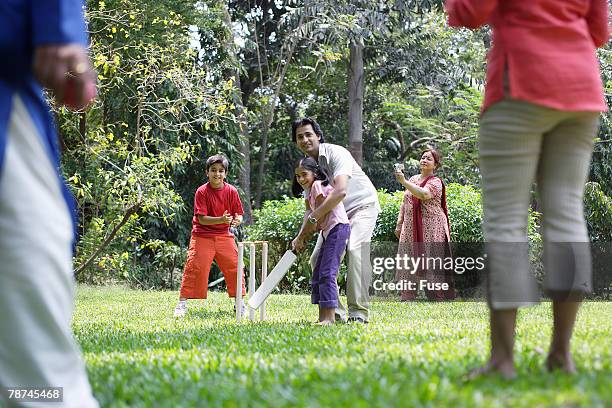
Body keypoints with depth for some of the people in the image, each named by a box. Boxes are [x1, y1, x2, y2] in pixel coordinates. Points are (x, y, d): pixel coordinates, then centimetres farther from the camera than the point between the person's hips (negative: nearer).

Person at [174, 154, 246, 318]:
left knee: (234, 267, 0)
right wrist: (221, 220, -30)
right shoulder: (202, 191, -11)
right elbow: (201, 219, -16)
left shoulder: (231, 191, -2)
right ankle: (182, 304, 0)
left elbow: (239, 215, 0)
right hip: (203, 236, -3)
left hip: (224, 236, 3)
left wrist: (236, 221, -24)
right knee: (194, 268, -8)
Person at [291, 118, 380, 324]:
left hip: (362, 205, -8)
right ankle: (335, 311, 5)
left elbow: (340, 191, -37)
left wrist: (314, 218, -37)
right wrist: (302, 234, -15)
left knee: (355, 249, -30)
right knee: (317, 258, -2)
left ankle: (359, 312, -28)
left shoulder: (336, 153, -23)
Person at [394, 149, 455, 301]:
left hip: (431, 229, -6)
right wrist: (399, 223, 15)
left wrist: (403, 182, -28)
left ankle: (438, 297, -2)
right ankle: (407, 296, 5)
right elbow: (405, 202, 21)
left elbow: (423, 194, -26)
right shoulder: (413, 179, 17)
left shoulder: (435, 182, -5)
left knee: (432, 262, -7)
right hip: (411, 228, 7)